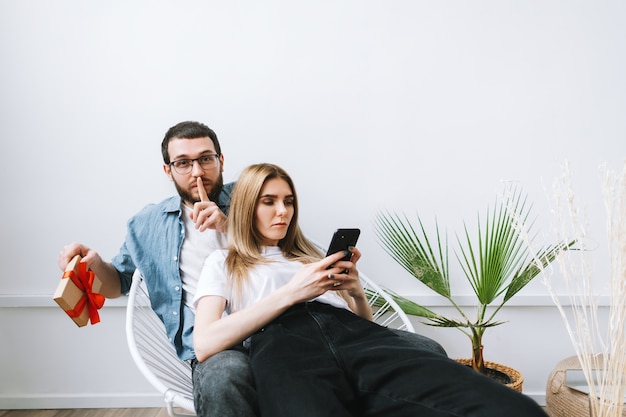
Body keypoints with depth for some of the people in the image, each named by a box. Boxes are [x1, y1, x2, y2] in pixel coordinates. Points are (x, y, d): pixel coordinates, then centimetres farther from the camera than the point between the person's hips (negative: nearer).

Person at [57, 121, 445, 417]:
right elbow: (119, 282, 28)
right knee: (224, 378, -45)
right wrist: (94, 264, 4)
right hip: (220, 347, -1)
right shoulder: (149, 223, 18)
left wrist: (229, 226, -4)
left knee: (424, 351, -17)